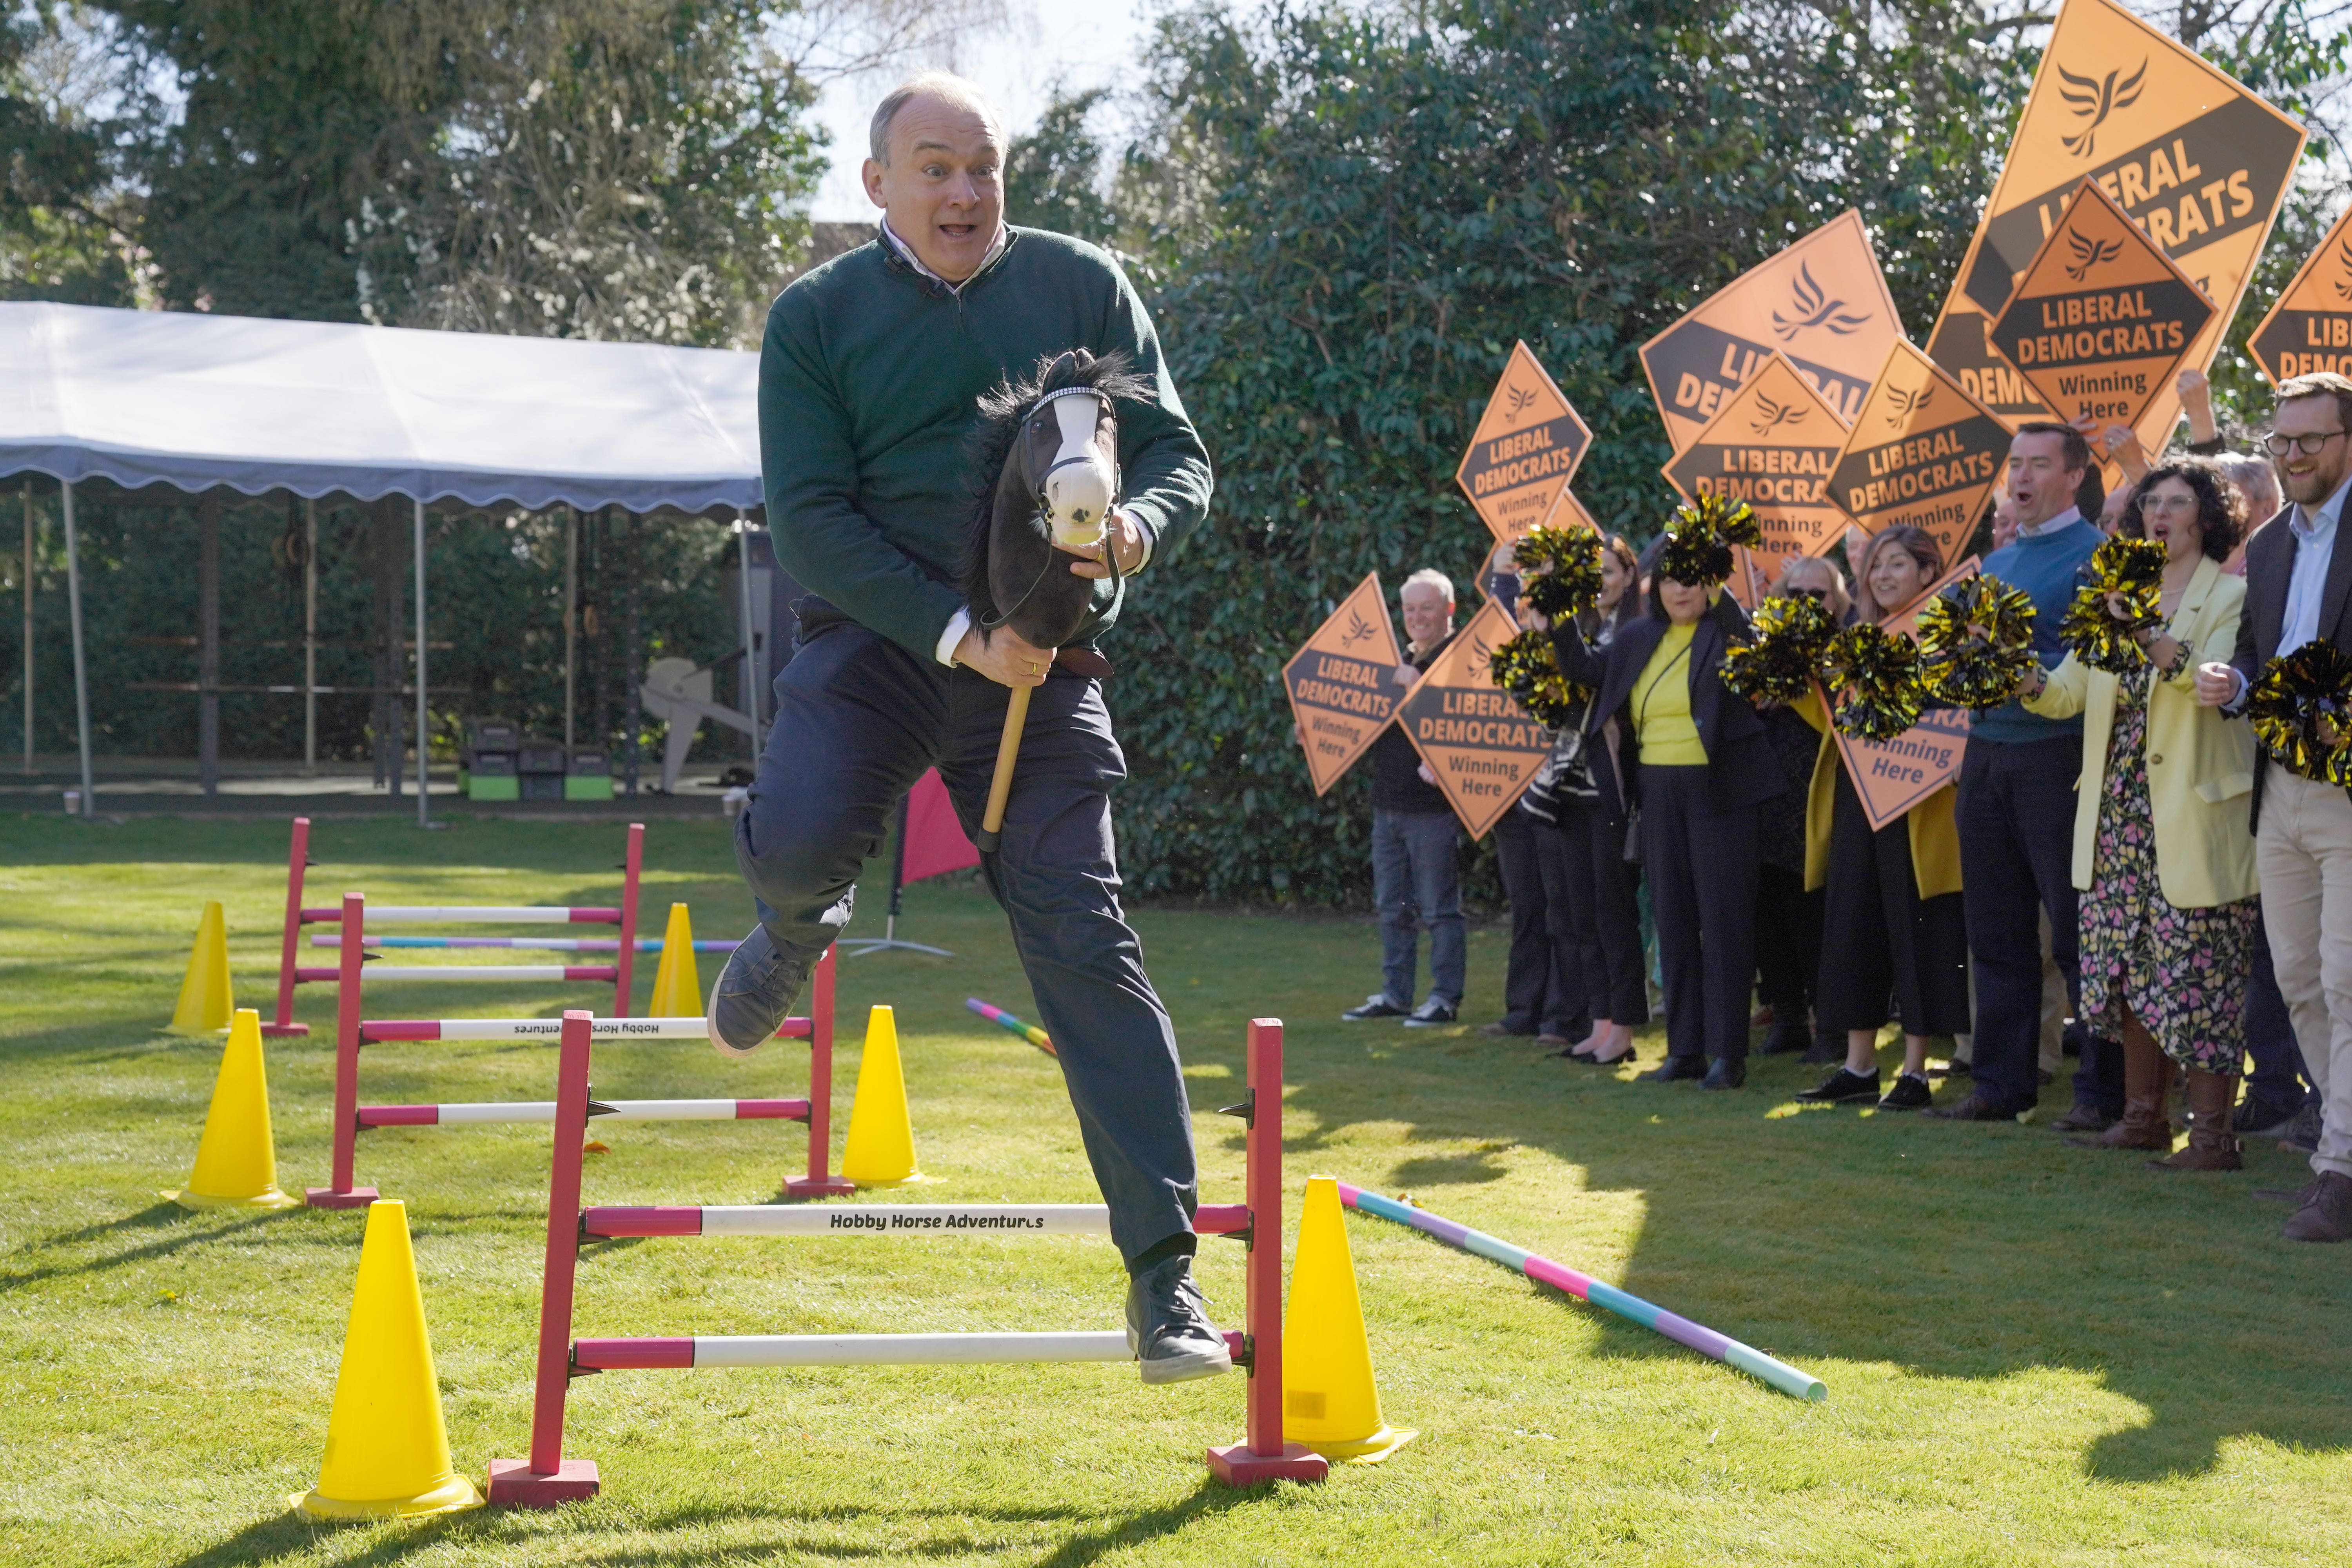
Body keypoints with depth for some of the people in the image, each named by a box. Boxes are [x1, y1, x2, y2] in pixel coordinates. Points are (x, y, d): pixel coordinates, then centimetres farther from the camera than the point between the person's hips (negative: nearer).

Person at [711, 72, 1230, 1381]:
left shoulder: (1082, 286, 5)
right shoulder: (818, 318, 1)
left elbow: (1181, 455, 4)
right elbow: (810, 519, -7)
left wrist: (1138, 525, -21)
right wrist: (960, 631, -20)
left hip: (1046, 665, 0)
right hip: (877, 638, 0)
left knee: (1085, 941, -7)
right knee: (797, 843, -27)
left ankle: (1165, 1270, -4)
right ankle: (800, 934, 15)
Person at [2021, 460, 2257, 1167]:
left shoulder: (2232, 597, -1)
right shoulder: (2119, 595, 17)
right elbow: (2069, 692, 11)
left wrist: (2157, 644, -32)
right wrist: (2030, 683, -10)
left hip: (2194, 814, -6)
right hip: (2119, 812, 6)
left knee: (2200, 973, -8)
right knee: (2129, 967, 9)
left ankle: (2211, 1133, -5)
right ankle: (2143, 1115, 18)